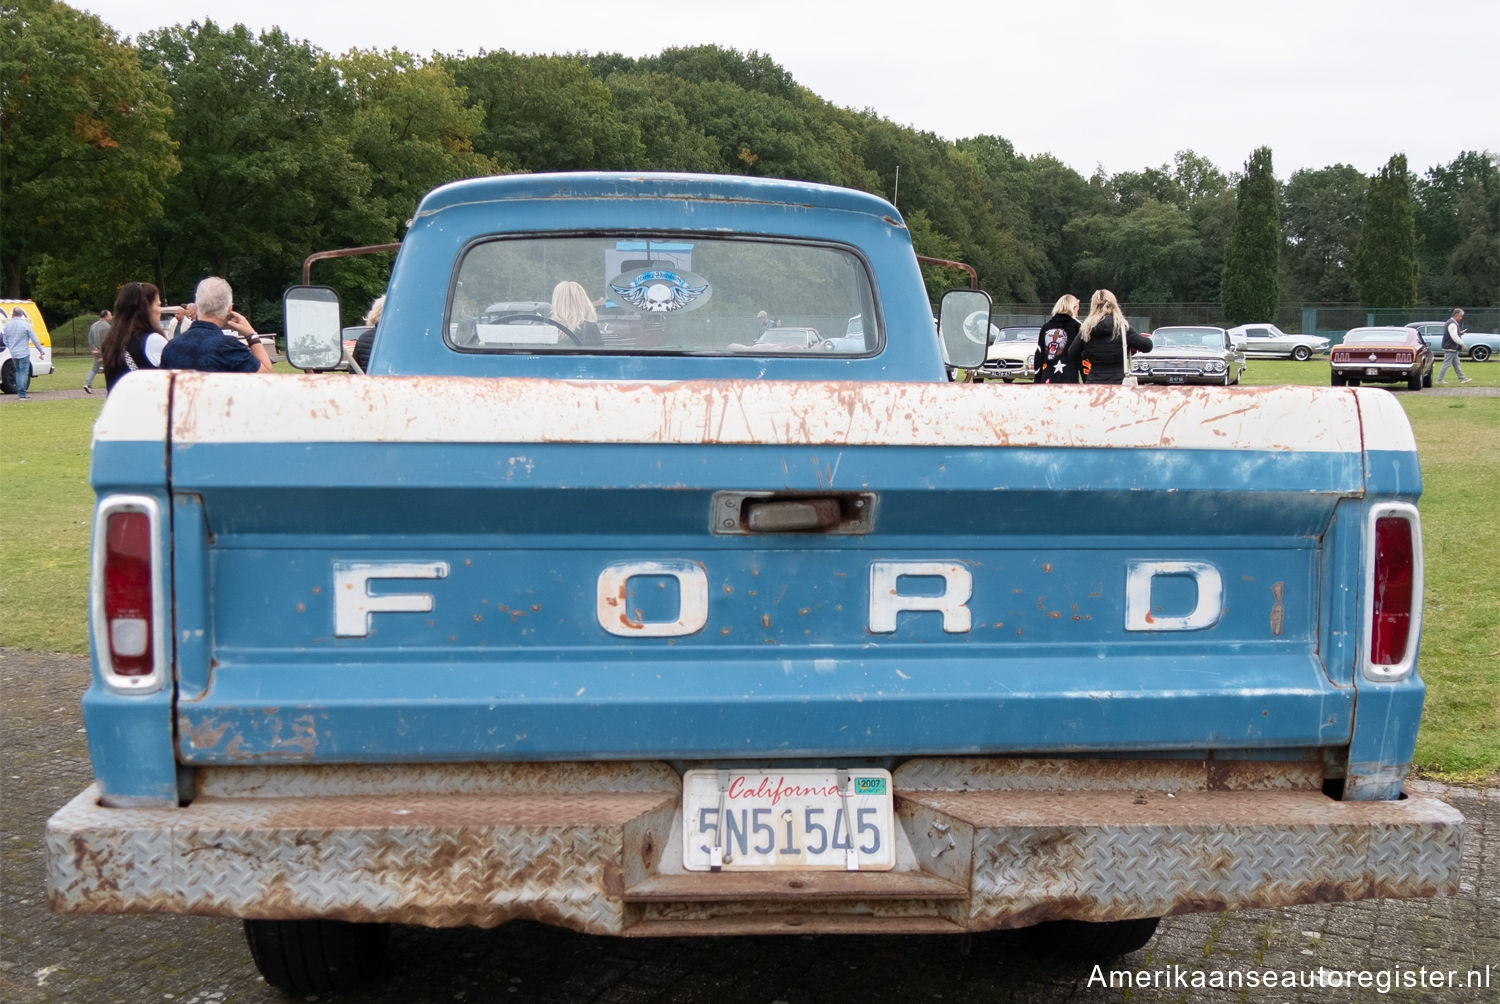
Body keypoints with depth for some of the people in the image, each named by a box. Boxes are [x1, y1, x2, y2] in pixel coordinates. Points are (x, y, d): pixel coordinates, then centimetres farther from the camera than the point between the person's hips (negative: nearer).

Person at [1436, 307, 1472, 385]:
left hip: (1453, 349, 11)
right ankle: (1439, 380, -3)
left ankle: (1461, 378, 18)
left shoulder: (1451, 322, 15)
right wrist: (1462, 344, -15)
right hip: (1450, 349, -11)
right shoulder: (1452, 324, -18)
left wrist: (1460, 333, 9)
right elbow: (1454, 337, -23)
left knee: (1456, 364, 13)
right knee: (1446, 364, -6)